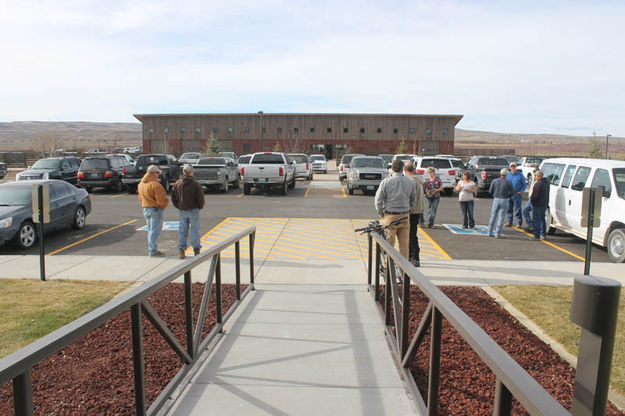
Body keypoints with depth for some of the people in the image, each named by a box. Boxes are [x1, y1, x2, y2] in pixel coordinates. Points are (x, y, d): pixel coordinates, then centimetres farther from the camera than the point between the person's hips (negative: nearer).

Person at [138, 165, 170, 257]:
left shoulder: (141, 184, 9)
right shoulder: (155, 184, -18)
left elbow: (141, 198, 17)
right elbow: (161, 200, -19)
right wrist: (165, 204, 0)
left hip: (145, 209, 8)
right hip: (155, 209, -8)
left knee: (150, 230, 16)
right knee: (155, 230, -2)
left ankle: (152, 249, 23)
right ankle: (153, 251, 0)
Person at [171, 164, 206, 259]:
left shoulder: (177, 183, 1)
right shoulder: (195, 184, -11)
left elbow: (173, 198, 5)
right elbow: (200, 197, -10)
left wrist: (178, 206, 16)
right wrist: (200, 207, 7)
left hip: (181, 211, 3)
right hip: (193, 210, -3)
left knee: (182, 230, 9)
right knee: (195, 230, 5)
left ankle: (181, 251, 9)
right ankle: (196, 250, 8)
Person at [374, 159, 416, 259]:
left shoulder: (386, 182, -7)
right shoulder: (409, 182, 4)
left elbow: (378, 200, -8)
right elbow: (413, 199, 13)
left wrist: (381, 214, 3)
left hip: (390, 217, -3)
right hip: (404, 217, 3)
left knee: (388, 245, 3)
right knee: (404, 244, 11)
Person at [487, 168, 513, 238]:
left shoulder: (495, 181, 0)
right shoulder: (509, 182, -4)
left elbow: (490, 191, 2)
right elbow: (511, 193, -1)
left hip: (496, 199, 2)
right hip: (504, 200, -2)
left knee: (493, 216, 9)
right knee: (501, 217, 1)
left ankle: (490, 232, 11)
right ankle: (497, 234, 0)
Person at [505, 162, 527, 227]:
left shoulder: (520, 175, 1)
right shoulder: (508, 174, 11)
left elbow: (524, 184, 4)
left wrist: (521, 191, -8)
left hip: (517, 194, -4)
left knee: (517, 209, -4)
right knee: (509, 209, 8)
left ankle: (519, 223, 2)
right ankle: (510, 222, 18)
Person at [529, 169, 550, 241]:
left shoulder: (538, 183, -21)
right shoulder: (546, 182, 10)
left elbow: (536, 195, -22)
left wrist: (531, 199, -8)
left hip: (537, 205, -9)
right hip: (544, 204, 9)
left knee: (536, 220, -3)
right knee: (542, 220, 18)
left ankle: (536, 236, 0)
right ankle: (543, 235, 25)